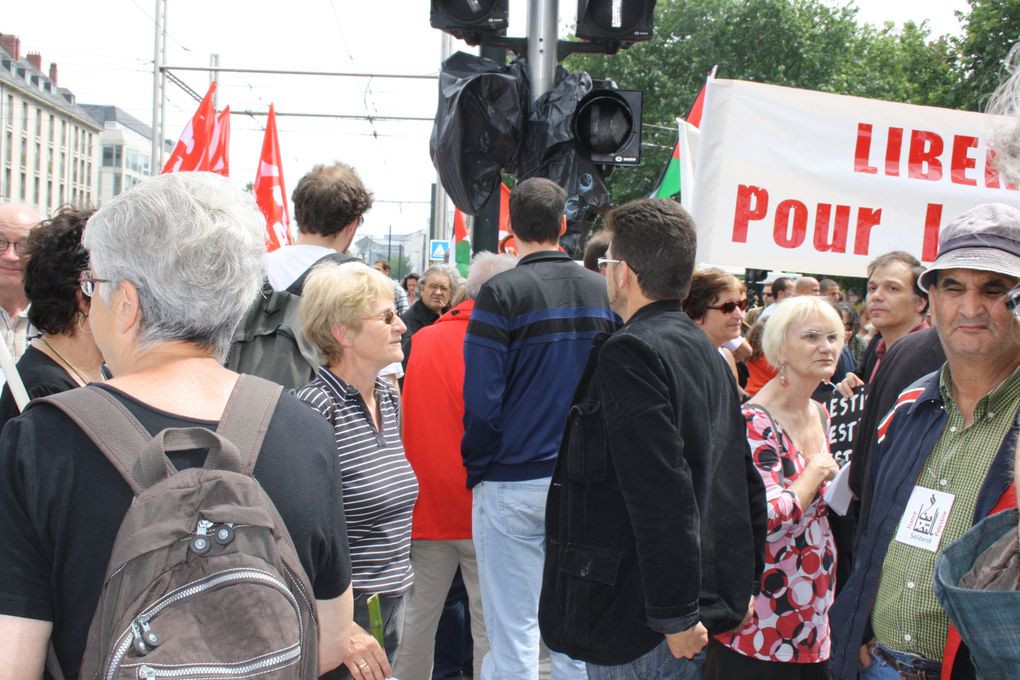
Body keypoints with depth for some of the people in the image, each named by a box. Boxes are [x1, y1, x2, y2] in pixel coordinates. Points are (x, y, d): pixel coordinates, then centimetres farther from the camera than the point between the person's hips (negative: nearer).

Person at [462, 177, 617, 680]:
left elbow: (482, 399, -13)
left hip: (513, 486, -4)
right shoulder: (602, 291, 5)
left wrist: (476, 470, -1)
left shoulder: (502, 293, -10)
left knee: (513, 637, 3)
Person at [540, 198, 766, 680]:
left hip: (636, 622, -9)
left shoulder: (630, 353, -17)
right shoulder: (705, 351, 12)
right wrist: (745, 584, 20)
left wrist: (676, 615, -21)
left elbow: (663, 495, -25)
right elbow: (744, 482, 16)